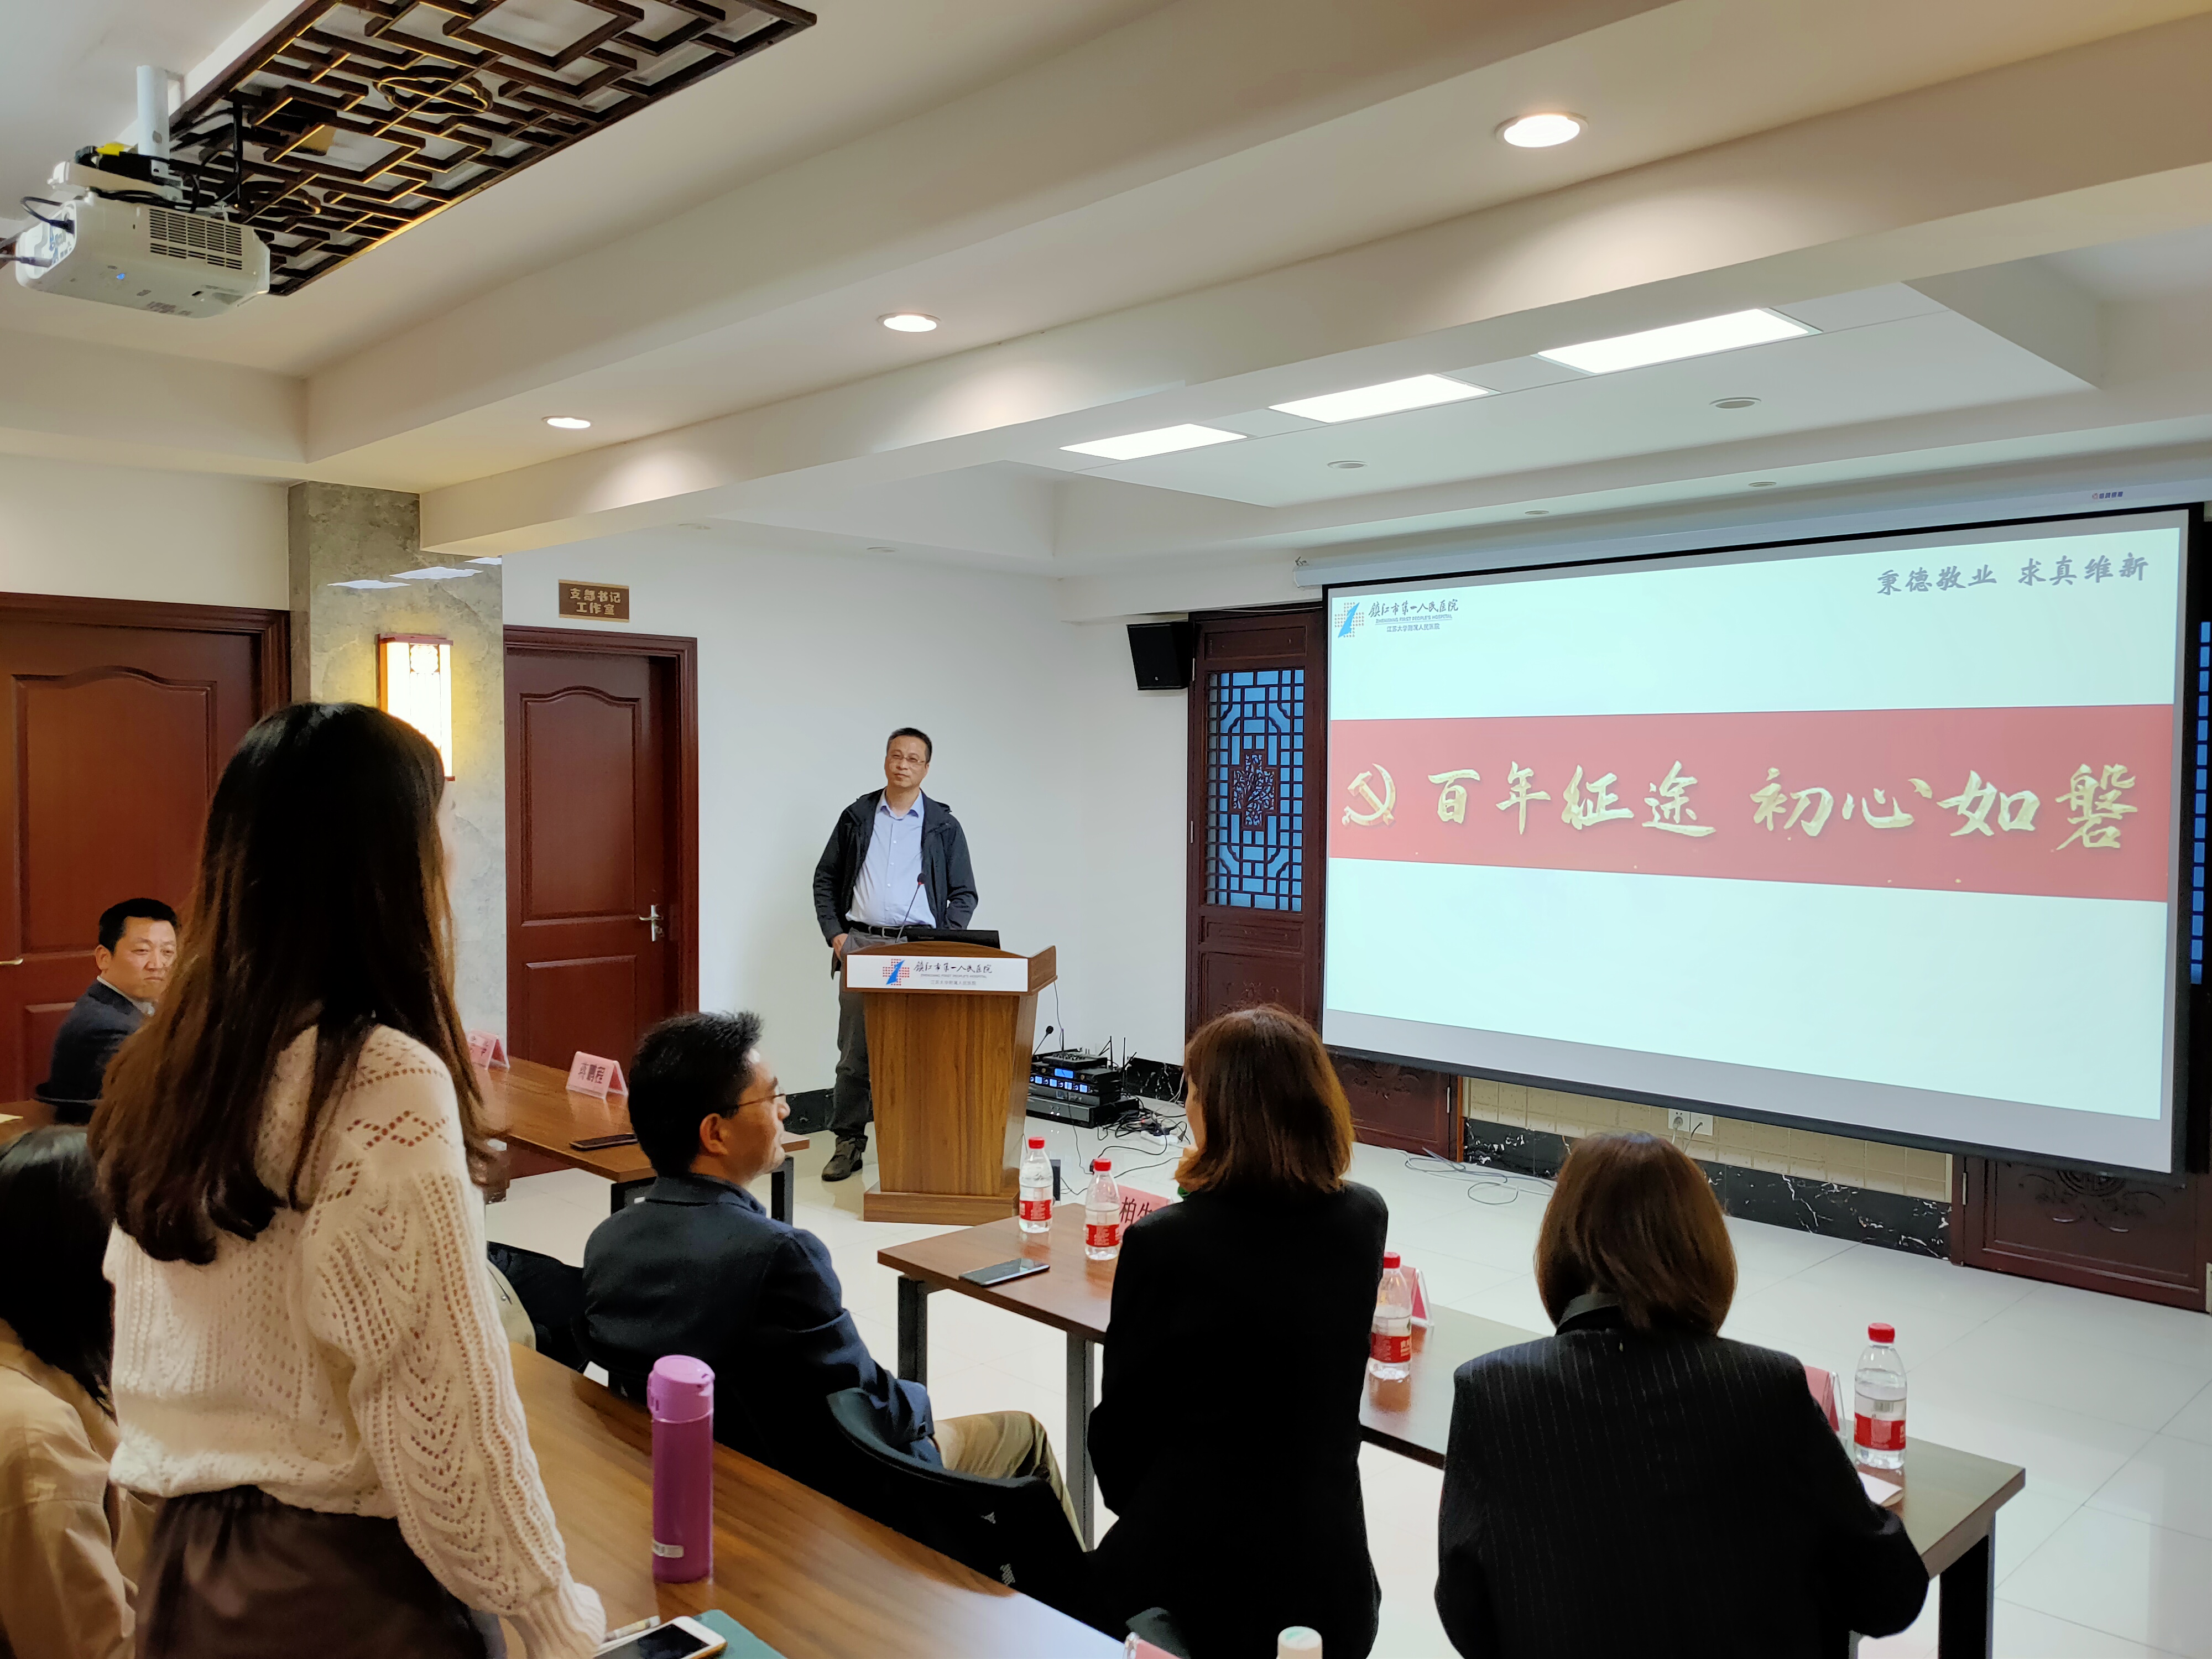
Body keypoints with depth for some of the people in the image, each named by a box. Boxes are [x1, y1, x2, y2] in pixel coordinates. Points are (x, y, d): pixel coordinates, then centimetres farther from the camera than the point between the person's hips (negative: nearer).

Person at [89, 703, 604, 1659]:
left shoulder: (164, 1066, -1)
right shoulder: (387, 1080, -23)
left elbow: (179, 1355, 8)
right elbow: (449, 1411, -21)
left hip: (188, 1570, 7)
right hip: (351, 1582, -6)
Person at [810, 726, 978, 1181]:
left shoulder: (944, 826, 6)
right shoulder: (857, 816, 10)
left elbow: (964, 896, 7)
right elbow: (825, 879, 13)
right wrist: (834, 934, 2)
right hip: (859, 943, 1)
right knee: (854, 1051, 3)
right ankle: (849, 1143, 13)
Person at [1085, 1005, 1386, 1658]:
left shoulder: (1163, 1243, -21)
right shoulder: (1366, 1218, -7)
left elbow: (1124, 1416, -9)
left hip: (1195, 1574, -4)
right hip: (1329, 1574, 4)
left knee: (1104, 1578, 28)